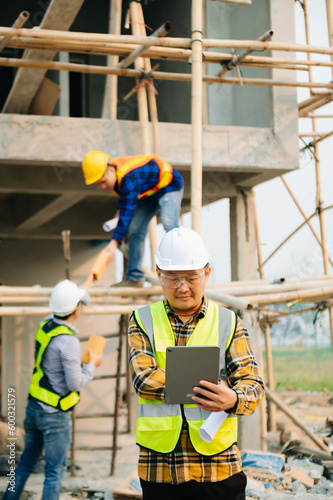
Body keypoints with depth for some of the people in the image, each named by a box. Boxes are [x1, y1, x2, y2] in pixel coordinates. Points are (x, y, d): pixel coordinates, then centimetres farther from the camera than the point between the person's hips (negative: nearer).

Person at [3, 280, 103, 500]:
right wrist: (92, 365, -3)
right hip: (55, 415, -8)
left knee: (27, 462, 21)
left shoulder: (44, 326, 1)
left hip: (33, 406, 8)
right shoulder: (68, 341, -23)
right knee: (55, 471, 3)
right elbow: (75, 383, -20)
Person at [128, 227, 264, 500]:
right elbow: (144, 379, -8)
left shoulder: (229, 322, 6)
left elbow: (253, 385, -3)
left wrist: (233, 399, -26)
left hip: (218, 467, 0)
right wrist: (204, 388, -16)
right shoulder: (143, 321, 7)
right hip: (159, 469, 0)